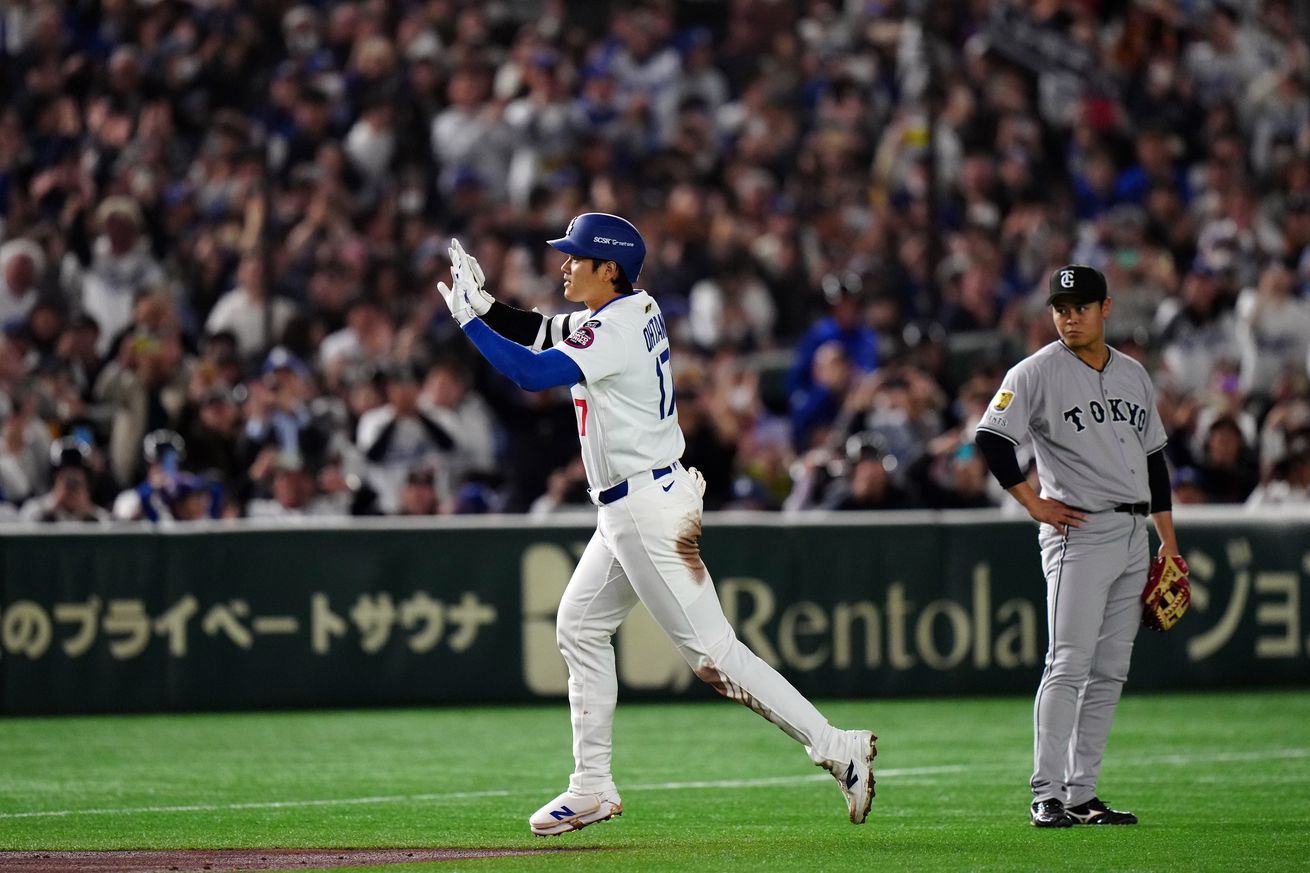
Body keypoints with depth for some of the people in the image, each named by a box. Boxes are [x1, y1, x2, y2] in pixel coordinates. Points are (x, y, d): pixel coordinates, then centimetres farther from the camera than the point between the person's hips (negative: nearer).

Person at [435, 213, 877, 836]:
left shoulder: (614, 330, -18)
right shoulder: (636, 309, 10)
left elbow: (531, 373, -26)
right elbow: (539, 335, 18)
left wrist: (467, 318, -17)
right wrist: (482, 303, 3)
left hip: (648, 510, -10)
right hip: (628, 514, 10)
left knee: (712, 651, -11)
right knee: (580, 626, 15)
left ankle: (836, 749, -11)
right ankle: (593, 788, 19)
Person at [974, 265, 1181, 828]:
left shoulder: (1134, 375, 15)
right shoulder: (1037, 373, -5)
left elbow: (1153, 458, 21)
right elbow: (991, 438, -13)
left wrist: (1168, 541, 17)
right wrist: (1034, 503, -13)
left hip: (1134, 535, 7)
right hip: (1079, 533, -7)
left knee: (1110, 672, 5)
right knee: (1069, 665, -13)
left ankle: (1082, 794, 9)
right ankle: (1047, 797, -14)